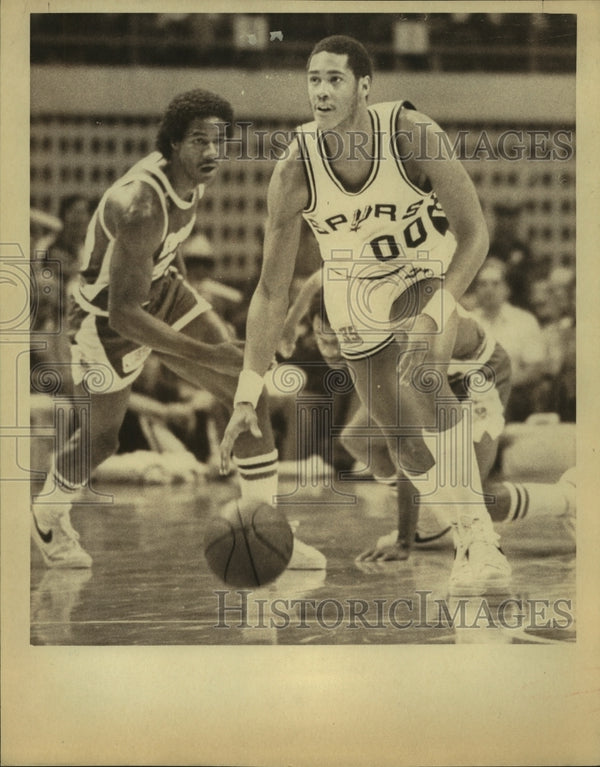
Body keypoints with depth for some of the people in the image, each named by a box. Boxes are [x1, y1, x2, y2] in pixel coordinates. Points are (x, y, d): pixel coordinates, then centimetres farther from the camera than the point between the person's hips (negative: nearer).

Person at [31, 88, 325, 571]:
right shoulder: (141, 208, -37)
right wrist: (208, 356, -37)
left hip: (161, 289, 8)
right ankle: (47, 517, 42)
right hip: (108, 318, -8)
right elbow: (124, 315, -37)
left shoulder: (192, 177, -11)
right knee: (102, 437, 10)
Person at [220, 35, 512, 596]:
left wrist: (435, 316, -37)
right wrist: (247, 396, -21)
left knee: (423, 378, -31)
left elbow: (474, 233, -23)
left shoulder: (411, 134, -28)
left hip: (431, 274, -3)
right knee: (406, 447, 3)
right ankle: (470, 544, 26)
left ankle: (480, 543, -28)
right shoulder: (295, 172, -24)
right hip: (355, 295, 3)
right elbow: (271, 290, -17)